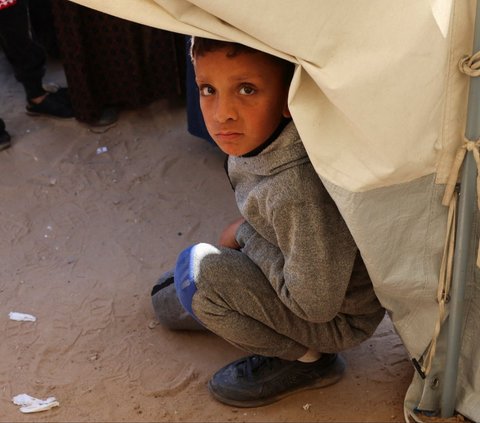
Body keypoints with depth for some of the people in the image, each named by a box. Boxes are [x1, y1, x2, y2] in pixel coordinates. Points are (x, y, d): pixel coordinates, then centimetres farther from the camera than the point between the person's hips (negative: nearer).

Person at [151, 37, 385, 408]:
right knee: (168, 304, 13)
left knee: (199, 272, -23)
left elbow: (315, 304, -28)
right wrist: (240, 235, -3)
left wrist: (245, 235, -19)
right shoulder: (255, 135, -14)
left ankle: (304, 358, -5)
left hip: (338, 317, -7)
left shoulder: (303, 191, -40)